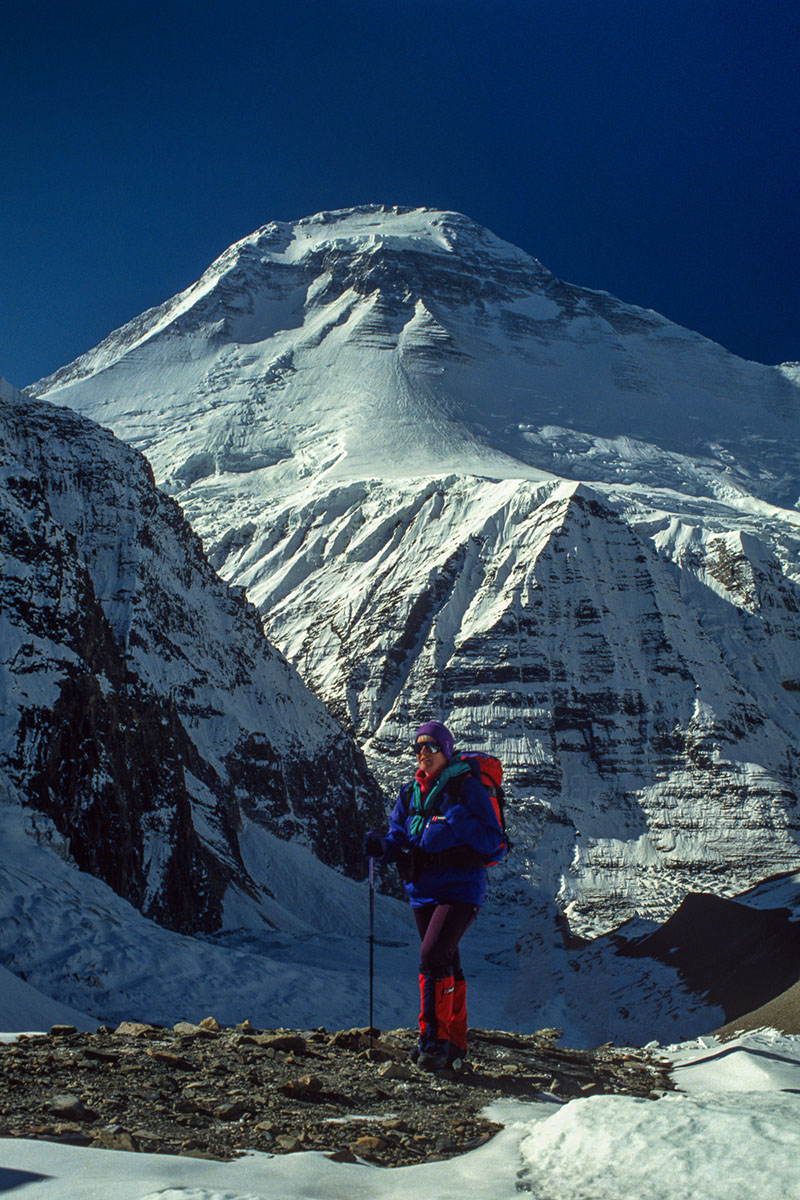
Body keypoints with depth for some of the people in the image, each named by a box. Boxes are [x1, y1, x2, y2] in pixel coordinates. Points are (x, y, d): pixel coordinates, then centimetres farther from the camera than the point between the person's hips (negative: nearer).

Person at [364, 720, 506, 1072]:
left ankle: (434, 1039, -9)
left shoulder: (467, 787, -7)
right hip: (422, 890, 6)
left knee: (433, 955, -20)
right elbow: (399, 839, 12)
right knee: (447, 965, 14)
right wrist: (381, 846, -10)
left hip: (460, 888, -6)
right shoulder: (410, 792, 11)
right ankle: (455, 1045, 25)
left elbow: (493, 842, -10)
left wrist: (458, 821, -24)